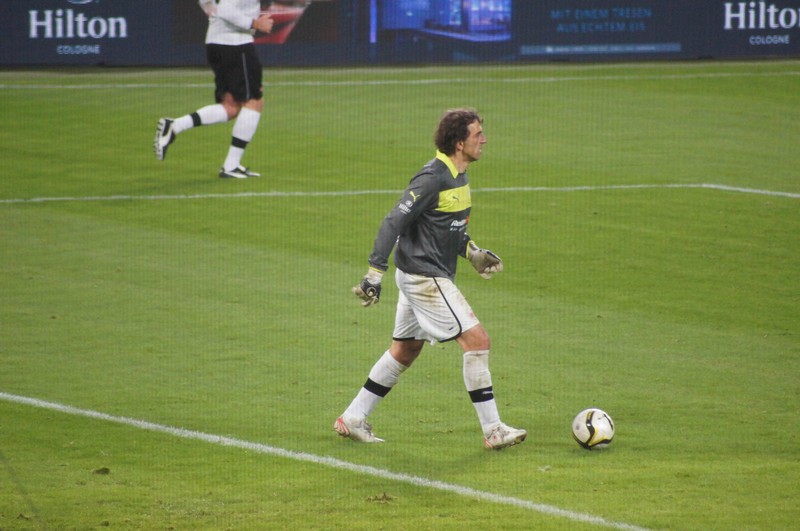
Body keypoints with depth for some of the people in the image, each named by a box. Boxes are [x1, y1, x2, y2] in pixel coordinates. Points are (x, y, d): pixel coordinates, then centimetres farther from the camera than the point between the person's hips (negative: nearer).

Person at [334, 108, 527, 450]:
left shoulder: (458, 175, 10)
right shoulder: (433, 178, -21)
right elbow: (394, 222, -23)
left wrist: (472, 253, 16)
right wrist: (375, 274, -26)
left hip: (422, 276, 11)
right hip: (425, 277, -11)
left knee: (406, 350, 18)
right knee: (476, 340, -10)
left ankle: (352, 419, 25)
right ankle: (493, 431, -7)